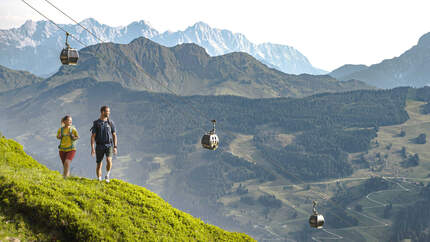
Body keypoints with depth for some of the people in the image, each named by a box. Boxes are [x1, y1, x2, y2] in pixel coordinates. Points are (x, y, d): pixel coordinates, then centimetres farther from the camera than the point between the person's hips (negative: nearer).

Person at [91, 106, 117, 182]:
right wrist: (92, 148, -11)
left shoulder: (111, 123, 4)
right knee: (99, 165, 4)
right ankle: (99, 180, 17)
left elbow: (114, 135, 7)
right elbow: (93, 136, -3)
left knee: (109, 160, -23)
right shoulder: (96, 123, -1)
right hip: (99, 146, 0)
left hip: (109, 145, 0)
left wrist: (115, 147, -1)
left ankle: (107, 175, -3)